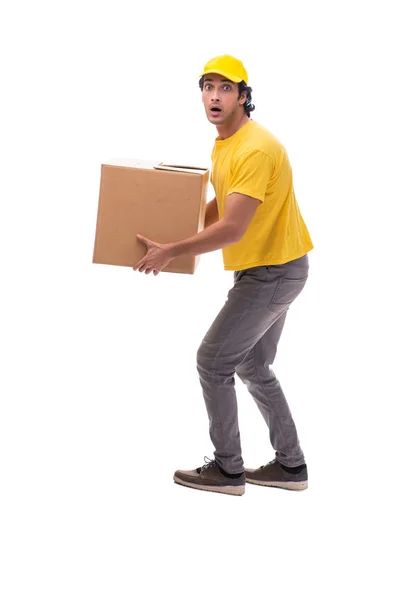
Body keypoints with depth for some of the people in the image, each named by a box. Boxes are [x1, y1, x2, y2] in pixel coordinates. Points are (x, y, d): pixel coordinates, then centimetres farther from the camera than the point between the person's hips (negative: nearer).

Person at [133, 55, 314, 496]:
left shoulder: (255, 149, -24)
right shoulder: (223, 145, 9)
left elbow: (231, 229, -29)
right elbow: (220, 204, 22)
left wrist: (169, 253, -21)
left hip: (272, 272, -10)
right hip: (268, 268, 10)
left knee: (212, 362, -4)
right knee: (253, 367, 17)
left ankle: (227, 469, 8)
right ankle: (290, 465, 26)